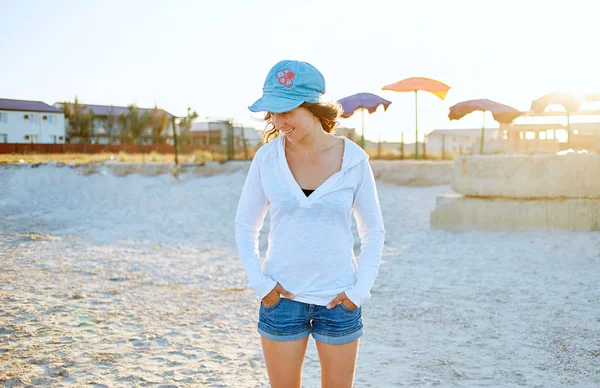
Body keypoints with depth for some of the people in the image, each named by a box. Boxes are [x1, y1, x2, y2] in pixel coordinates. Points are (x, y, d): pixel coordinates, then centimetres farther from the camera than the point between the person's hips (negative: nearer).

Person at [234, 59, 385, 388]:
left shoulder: (353, 159, -7)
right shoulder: (267, 158, -5)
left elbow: (374, 231, 2)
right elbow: (245, 227, 5)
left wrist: (360, 289, -6)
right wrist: (259, 282, -4)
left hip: (337, 299, 0)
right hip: (282, 298, 1)